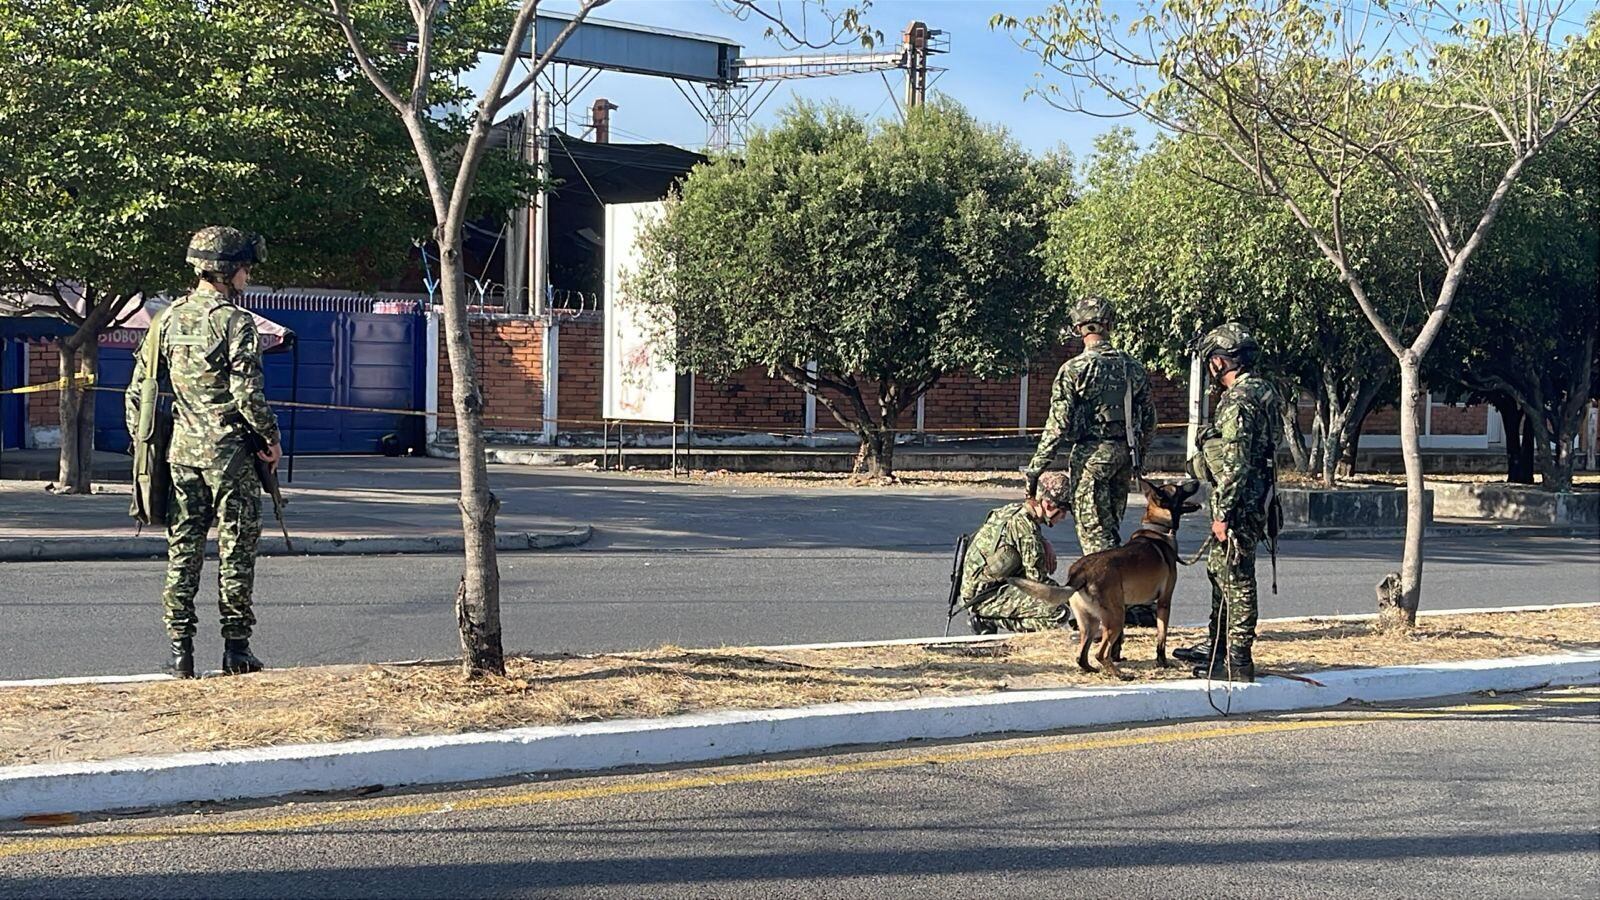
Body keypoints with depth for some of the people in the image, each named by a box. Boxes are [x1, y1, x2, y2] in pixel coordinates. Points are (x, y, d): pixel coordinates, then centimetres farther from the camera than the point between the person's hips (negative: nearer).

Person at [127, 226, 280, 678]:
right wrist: (272, 437, -3)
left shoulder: (168, 319, 8)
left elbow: (139, 387, 9)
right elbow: (248, 393, -16)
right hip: (229, 451, -5)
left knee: (183, 547, 9)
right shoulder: (235, 322, -11)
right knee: (236, 548, 3)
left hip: (182, 450, 5)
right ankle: (235, 647, 6)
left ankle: (180, 646, 9)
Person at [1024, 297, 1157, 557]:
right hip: (1125, 455, 6)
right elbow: (1149, 419, 12)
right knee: (1111, 530, 16)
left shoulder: (1075, 369, -11)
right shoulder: (1133, 367, 7)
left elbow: (1058, 425, -13)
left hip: (1091, 455, -6)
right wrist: (1138, 454, 26)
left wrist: (1036, 467, -8)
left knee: (1093, 531, -1)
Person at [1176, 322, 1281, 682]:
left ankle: (1238, 662, -1)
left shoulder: (1238, 400, -19)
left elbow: (1235, 464, -23)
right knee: (1219, 571, 21)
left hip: (1239, 504, -11)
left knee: (1236, 580, -5)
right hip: (1250, 502, 11)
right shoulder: (1259, 391, 14)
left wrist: (1223, 513, -21)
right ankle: (1218, 647, 32)